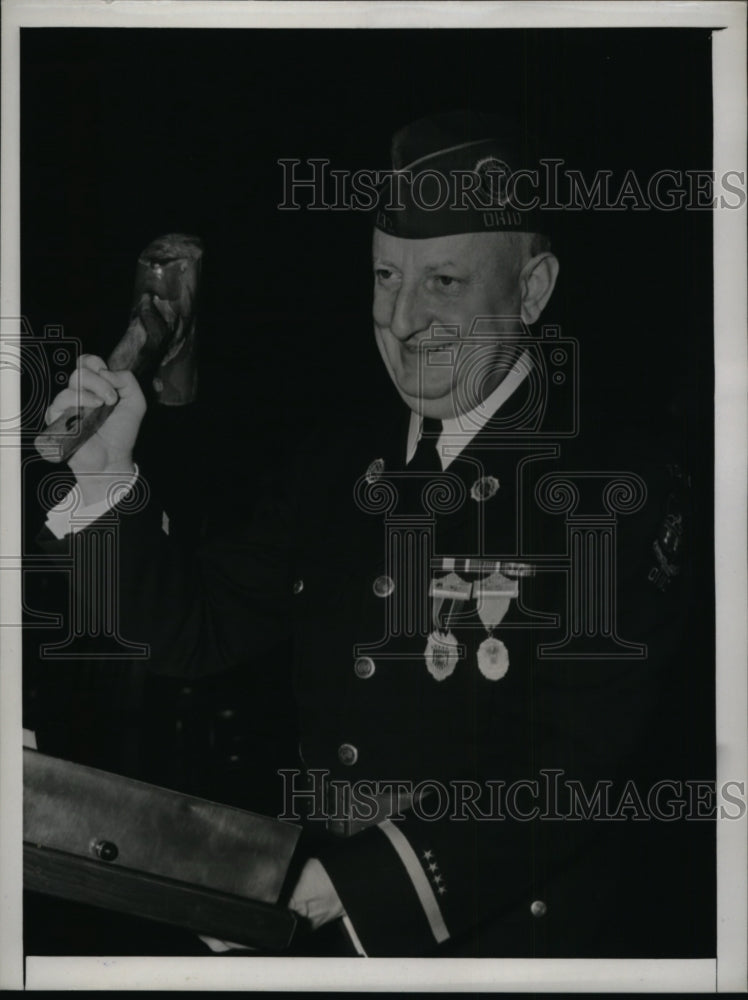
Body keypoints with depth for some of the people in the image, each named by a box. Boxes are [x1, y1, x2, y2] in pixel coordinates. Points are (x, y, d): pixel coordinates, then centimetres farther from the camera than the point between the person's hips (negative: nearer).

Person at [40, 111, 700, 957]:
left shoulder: (617, 479, -11)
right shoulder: (341, 461, 8)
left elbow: (582, 772, -15)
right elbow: (199, 632, 8)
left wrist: (364, 882, -18)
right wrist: (111, 480, -6)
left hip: (513, 931, -4)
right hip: (309, 915, 4)